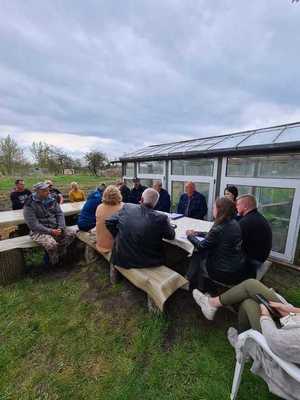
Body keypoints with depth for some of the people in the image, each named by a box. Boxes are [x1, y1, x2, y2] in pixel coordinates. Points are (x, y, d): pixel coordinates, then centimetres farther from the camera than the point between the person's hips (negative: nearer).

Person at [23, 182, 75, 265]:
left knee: (71, 234, -15)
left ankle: (59, 255, 5)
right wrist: (50, 231, -22)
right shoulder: (30, 204, -12)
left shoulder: (51, 199, 4)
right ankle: (54, 264, 1)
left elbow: (60, 214, 3)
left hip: (55, 228, 5)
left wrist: (60, 228, -13)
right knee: (52, 244, -30)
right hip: (39, 231, -5)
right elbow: (33, 224, -17)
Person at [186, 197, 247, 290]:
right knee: (202, 254, 18)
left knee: (196, 257, 12)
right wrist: (197, 233, 12)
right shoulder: (234, 223, -1)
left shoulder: (219, 228, -27)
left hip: (226, 273, -7)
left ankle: (194, 288, 33)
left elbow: (201, 246, -15)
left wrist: (190, 236, 1)